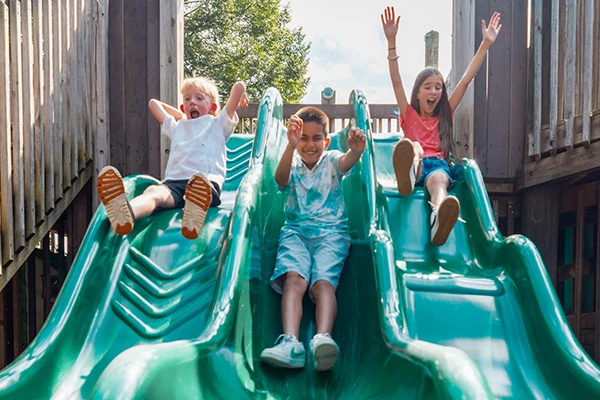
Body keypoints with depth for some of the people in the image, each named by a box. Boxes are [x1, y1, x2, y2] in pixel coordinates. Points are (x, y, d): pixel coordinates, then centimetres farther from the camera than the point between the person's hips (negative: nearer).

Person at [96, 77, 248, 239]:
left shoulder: (217, 124, 29)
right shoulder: (177, 127, 40)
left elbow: (239, 86, 24)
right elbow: (153, 102, 55)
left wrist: (239, 101, 44)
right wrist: (181, 115, 53)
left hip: (209, 179, -2)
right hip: (174, 181, 3)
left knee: (200, 189, -41)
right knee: (153, 192, -33)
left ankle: (193, 219, -74)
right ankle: (125, 216, -65)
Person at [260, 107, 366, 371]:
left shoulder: (332, 161, 13)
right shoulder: (293, 164, 12)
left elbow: (347, 162, -13)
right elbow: (280, 179, -13)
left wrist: (356, 151, -39)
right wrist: (291, 146, -33)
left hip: (331, 232, 0)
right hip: (296, 231, 1)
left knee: (324, 281, -27)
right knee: (294, 278, -28)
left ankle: (323, 338, -50)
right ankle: (290, 342, -45)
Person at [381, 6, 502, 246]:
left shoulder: (445, 116, 24)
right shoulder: (409, 115, 20)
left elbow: (466, 80, 19)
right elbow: (396, 81, 8)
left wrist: (486, 44, 14)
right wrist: (392, 41, -3)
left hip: (438, 165, 0)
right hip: (415, 164, 0)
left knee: (438, 179, -37)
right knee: (412, 147, -34)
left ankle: (438, 219, -74)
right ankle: (407, 175, -73)